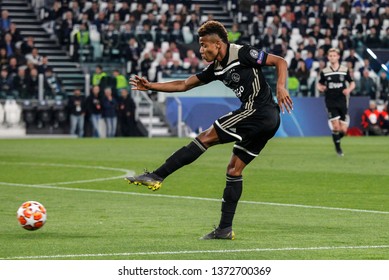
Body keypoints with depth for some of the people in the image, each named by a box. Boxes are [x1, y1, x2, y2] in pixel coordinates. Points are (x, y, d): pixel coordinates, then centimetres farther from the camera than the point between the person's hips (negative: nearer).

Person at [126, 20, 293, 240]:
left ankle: (157, 177, -9)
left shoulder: (243, 53, -8)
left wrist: (281, 87, -22)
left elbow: (280, 62, -7)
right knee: (234, 170, 10)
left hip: (258, 111, -9)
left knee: (206, 137, -8)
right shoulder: (216, 69, 16)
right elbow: (183, 85, 21)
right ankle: (225, 228, 11)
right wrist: (151, 86, 15)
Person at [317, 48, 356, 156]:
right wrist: (320, 88, -11)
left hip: (342, 102, 1)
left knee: (343, 130, -1)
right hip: (330, 102, -1)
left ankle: (336, 139, 31)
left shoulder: (345, 70, 3)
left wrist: (349, 89, -11)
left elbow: (352, 83, 11)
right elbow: (319, 84, 13)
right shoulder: (324, 72, 3)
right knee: (336, 126, -14)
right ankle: (338, 148, 3)